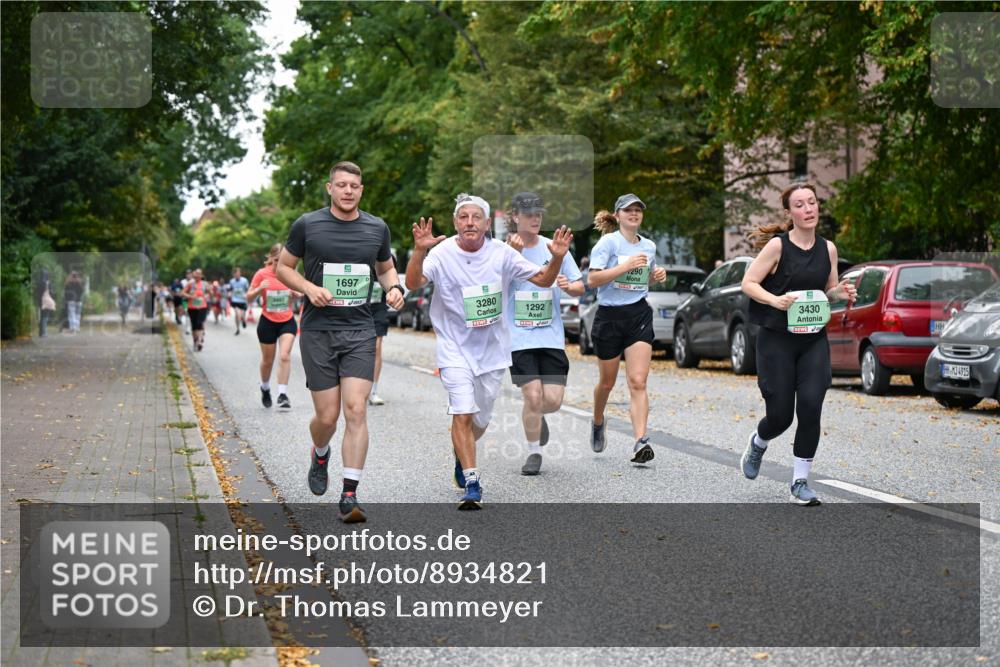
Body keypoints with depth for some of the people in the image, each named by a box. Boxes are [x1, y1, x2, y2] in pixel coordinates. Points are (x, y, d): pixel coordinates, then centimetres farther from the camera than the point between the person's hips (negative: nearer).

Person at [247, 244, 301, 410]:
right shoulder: (262, 274, -9)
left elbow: (297, 294, 14)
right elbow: (249, 297, -5)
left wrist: (296, 293, -10)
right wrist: (259, 289, -24)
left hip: (287, 321, 1)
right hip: (268, 322, -1)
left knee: (285, 356, -15)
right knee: (267, 360, 12)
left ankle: (282, 394, -12)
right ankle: (265, 388, 39)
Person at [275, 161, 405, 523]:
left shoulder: (377, 228, 7)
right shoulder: (307, 225, -1)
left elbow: (386, 267, 23)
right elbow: (283, 267, 8)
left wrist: (394, 287, 0)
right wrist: (309, 288, -11)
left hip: (360, 331, 1)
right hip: (318, 330, -1)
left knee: (356, 411, -11)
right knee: (327, 416, 0)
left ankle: (349, 496, -7)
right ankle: (320, 454, 36)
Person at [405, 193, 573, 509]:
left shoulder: (501, 253, -7)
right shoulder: (443, 253, -13)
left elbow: (543, 280, -3)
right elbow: (413, 282, -29)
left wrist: (557, 258, -22)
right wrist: (419, 251, -47)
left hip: (492, 349, 3)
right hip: (455, 348, -3)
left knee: (480, 420, 14)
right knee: (463, 413, -18)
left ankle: (461, 452, 47)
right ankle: (472, 484, -10)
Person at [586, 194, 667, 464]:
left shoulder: (649, 246, 10)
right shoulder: (608, 242, -7)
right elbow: (592, 280, -16)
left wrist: (658, 274, 6)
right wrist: (626, 265, -21)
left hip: (639, 315, 3)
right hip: (609, 317, -3)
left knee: (638, 382, -11)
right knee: (607, 381, 13)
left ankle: (641, 442, -19)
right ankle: (598, 422, 43)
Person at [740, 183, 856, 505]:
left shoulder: (827, 248, 6)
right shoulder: (778, 245, -7)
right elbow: (748, 283, -6)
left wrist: (840, 293, -4)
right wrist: (774, 299, -23)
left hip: (814, 339, 3)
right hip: (777, 339, -3)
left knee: (810, 406, -11)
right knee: (780, 415, 0)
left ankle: (800, 482, 2)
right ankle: (758, 443, 37)